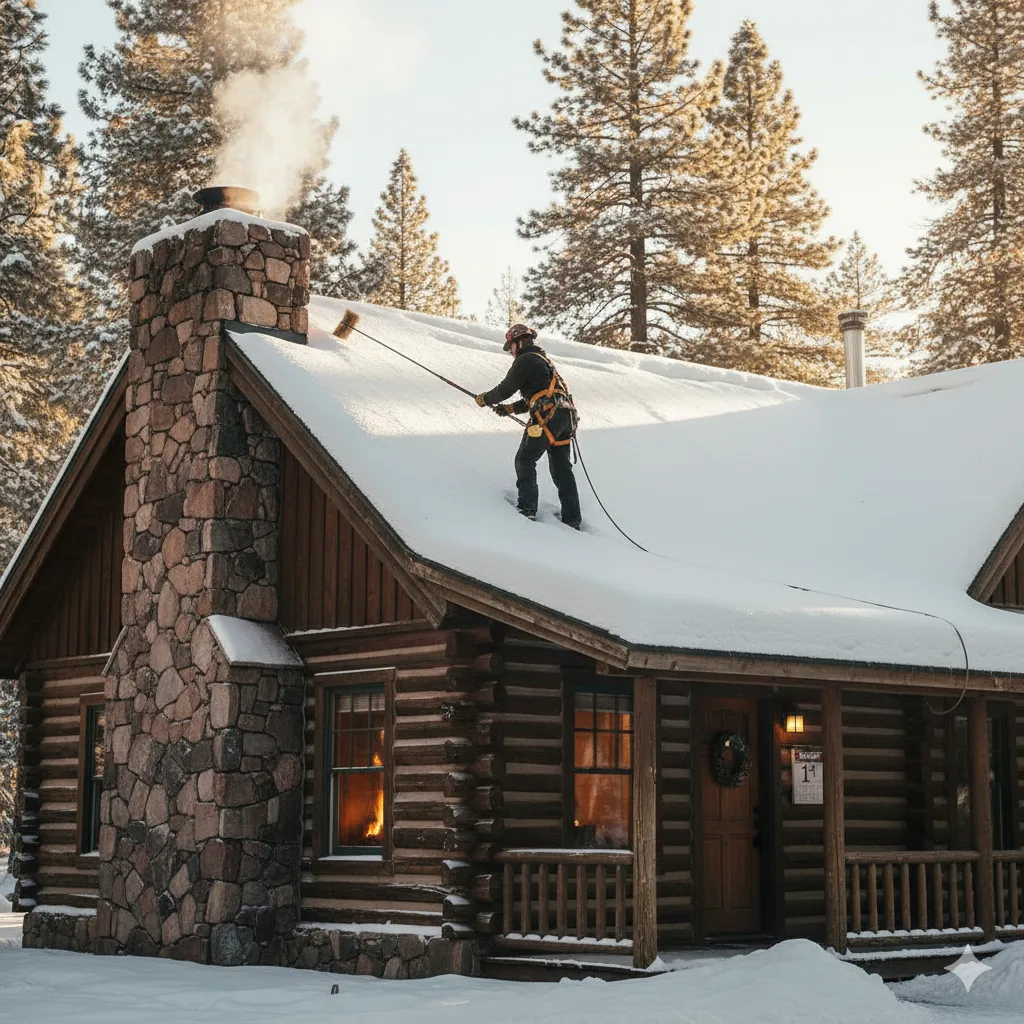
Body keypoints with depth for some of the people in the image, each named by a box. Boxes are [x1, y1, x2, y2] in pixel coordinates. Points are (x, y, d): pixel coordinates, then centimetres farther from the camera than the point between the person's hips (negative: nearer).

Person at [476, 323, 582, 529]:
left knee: (525, 460, 2)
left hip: (547, 417, -9)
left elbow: (506, 389, -3)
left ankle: (527, 508, -7)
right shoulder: (543, 360, 27)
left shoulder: (525, 360, -2)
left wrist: (484, 399, 14)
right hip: (566, 415, 9)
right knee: (561, 468, 10)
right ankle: (572, 519, 8)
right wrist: (510, 408, 27)